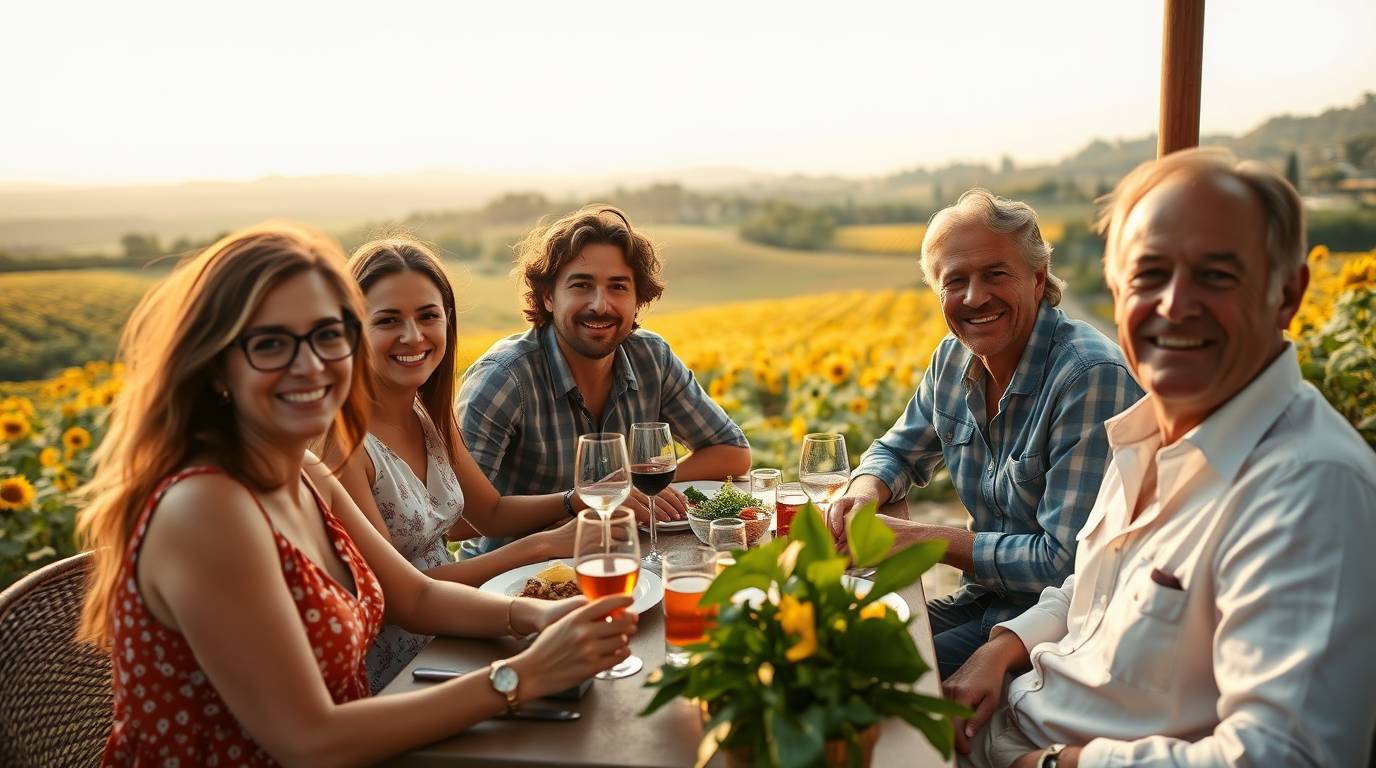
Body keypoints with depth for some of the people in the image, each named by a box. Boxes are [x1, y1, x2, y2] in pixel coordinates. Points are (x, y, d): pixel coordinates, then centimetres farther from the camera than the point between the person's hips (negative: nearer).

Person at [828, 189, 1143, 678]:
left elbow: (1067, 563, -26)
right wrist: (865, 492, -6)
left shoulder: (1093, 377, -22)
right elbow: (898, 452, 18)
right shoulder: (954, 358, 1)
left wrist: (926, 539, -20)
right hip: (982, 599, 7)